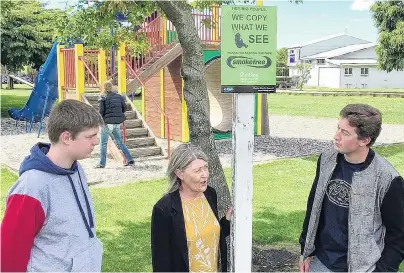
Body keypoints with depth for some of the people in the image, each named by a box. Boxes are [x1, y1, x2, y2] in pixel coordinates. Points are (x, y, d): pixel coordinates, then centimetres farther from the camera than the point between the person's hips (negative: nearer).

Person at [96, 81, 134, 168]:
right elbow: (124, 109, 7)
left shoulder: (104, 98, -9)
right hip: (117, 123, 4)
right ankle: (130, 160, 11)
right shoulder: (119, 97, 3)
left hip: (107, 123, -4)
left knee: (103, 143, 7)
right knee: (120, 142, 15)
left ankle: (102, 163, 6)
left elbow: (101, 112, -10)